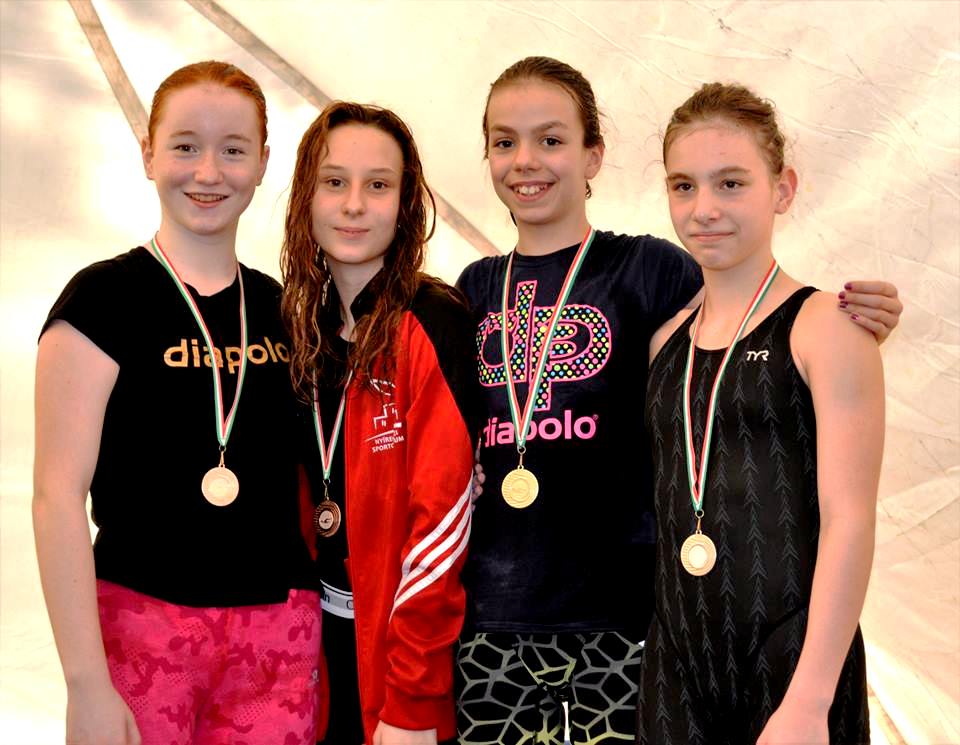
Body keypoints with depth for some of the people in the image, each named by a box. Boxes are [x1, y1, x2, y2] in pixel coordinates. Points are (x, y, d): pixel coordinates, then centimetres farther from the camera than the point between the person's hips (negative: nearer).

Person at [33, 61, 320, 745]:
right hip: (141, 623, -4)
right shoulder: (104, 298, -6)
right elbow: (59, 493, -10)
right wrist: (86, 684, -15)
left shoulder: (282, 310, 8)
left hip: (281, 630, 4)